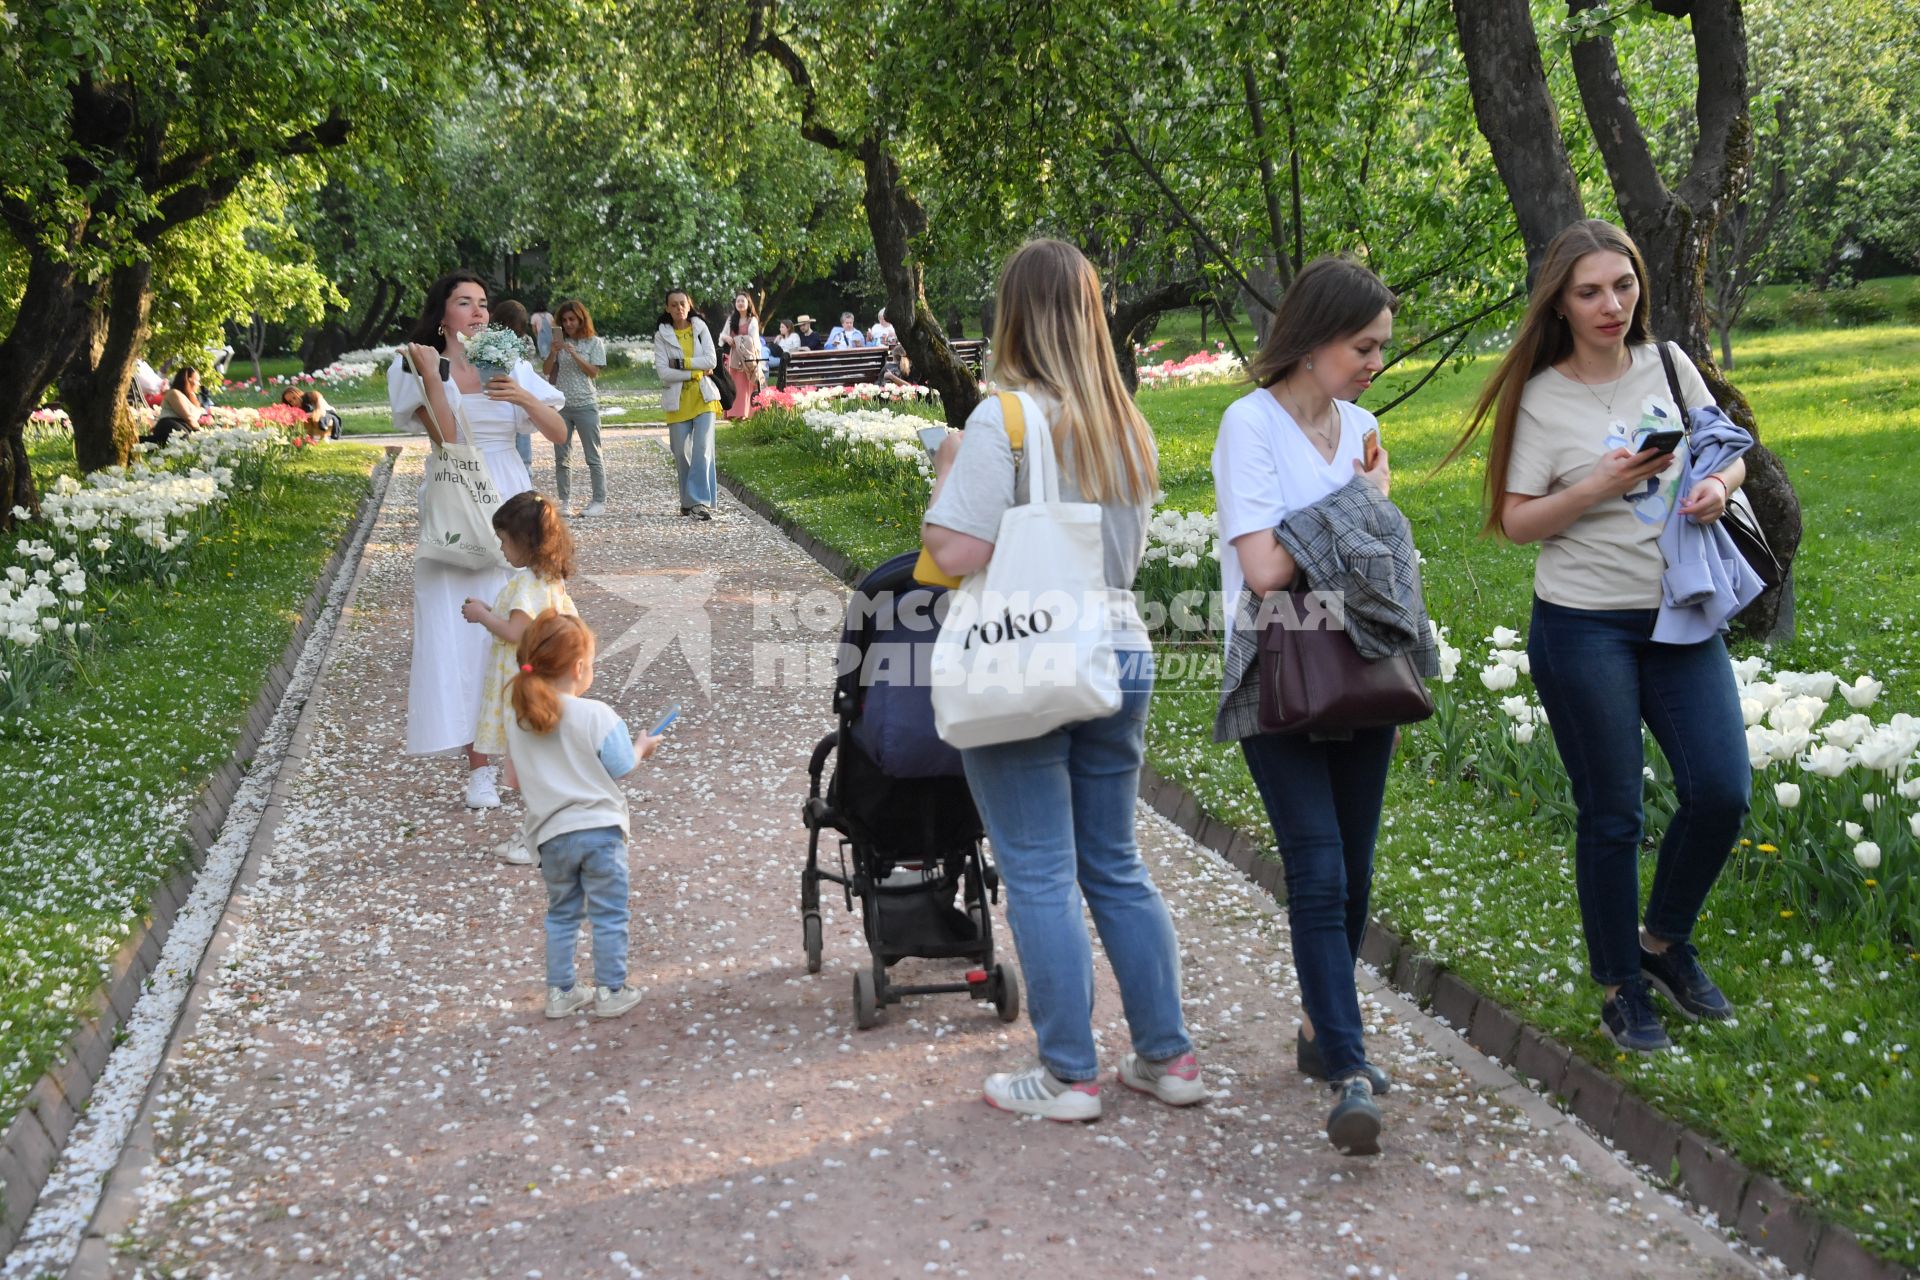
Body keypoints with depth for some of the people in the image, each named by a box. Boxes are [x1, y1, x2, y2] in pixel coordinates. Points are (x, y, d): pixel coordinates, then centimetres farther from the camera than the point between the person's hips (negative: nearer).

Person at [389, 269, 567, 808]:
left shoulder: (509, 367, 9)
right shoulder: (421, 369, 2)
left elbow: (559, 433, 3)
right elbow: (446, 436, -12)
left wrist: (525, 399, -12)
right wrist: (432, 375, -16)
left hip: (509, 505, 2)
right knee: (461, 630, -5)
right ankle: (478, 765, -1)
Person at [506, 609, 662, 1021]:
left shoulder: (517, 720, 0)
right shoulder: (597, 716, -15)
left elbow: (519, 775, 10)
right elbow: (621, 768, -7)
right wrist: (641, 747, 12)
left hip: (552, 835, 4)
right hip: (600, 828, -4)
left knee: (561, 914, 18)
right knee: (609, 916, 8)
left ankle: (560, 992, 22)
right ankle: (610, 992, 13)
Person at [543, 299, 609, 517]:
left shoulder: (594, 343, 1)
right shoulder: (560, 343, 9)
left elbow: (594, 372, -7)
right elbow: (548, 371, 6)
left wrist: (574, 353, -15)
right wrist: (553, 352, -11)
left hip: (586, 405, -4)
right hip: (561, 406, 4)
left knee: (593, 456, -2)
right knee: (561, 457, 6)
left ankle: (599, 501, 1)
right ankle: (562, 501, 11)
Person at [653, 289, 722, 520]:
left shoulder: (700, 327, 7)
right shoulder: (661, 335, 2)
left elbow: (711, 361, -4)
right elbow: (663, 372, -8)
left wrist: (681, 363, -10)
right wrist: (696, 371, -10)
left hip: (703, 396, 0)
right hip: (677, 400, 0)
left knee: (703, 449, -11)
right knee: (681, 452, 2)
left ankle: (700, 501, -13)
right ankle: (689, 500, 15)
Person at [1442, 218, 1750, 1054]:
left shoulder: (1669, 366, 4)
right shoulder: (1542, 400, -7)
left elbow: (1728, 453, 15)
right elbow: (1517, 523, -7)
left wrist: (1718, 486, -8)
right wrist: (1599, 486, -21)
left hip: (1682, 616, 4)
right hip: (1584, 627, -4)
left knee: (1721, 793, -3)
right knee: (1611, 817, 4)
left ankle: (1664, 940, 24)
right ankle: (1621, 990, 21)